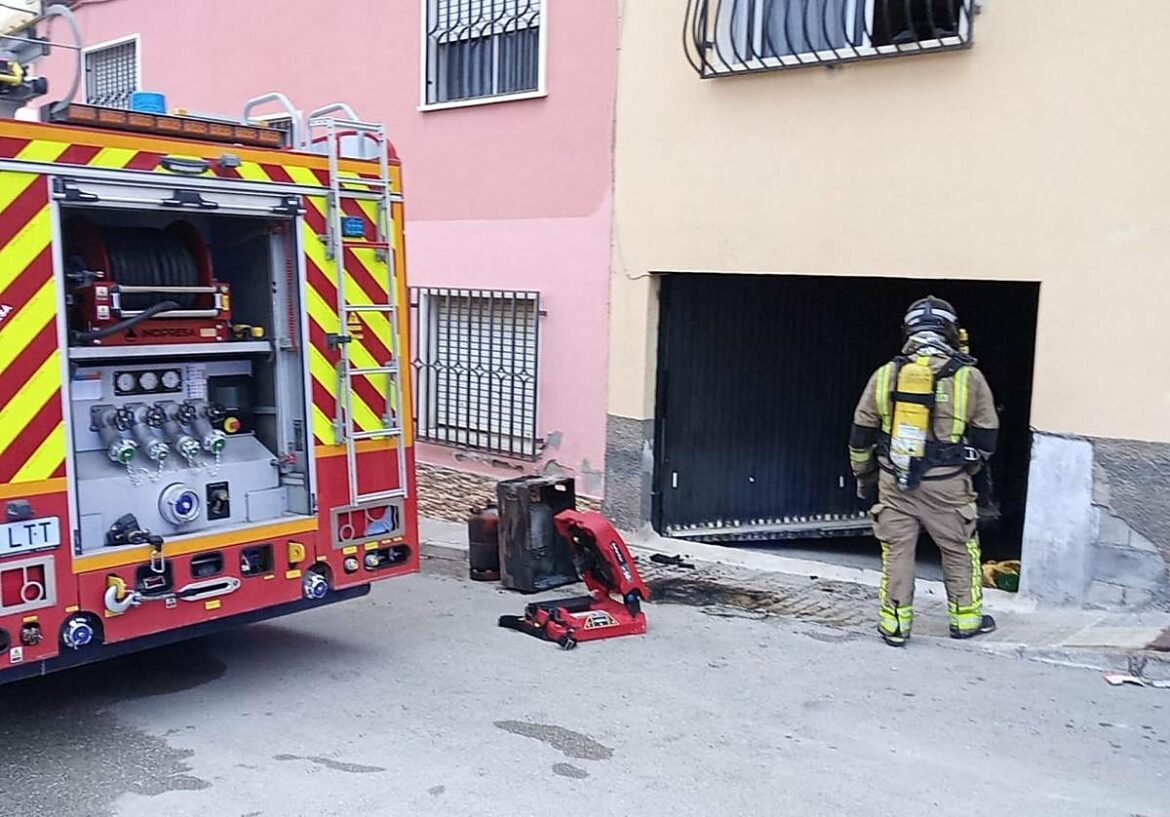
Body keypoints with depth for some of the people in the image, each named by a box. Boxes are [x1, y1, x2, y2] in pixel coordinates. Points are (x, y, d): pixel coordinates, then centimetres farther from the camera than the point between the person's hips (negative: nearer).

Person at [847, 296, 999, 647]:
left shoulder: (885, 375, 0)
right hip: (948, 485, -1)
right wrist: (973, 471, 21)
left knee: (897, 551, 11)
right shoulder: (969, 377, -5)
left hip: (894, 481, 1)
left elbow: (861, 436, 5)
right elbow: (985, 438, 3)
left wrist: (864, 477, 19)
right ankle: (965, 618, 29)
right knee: (960, 551, 16)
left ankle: (894, 624, 16)